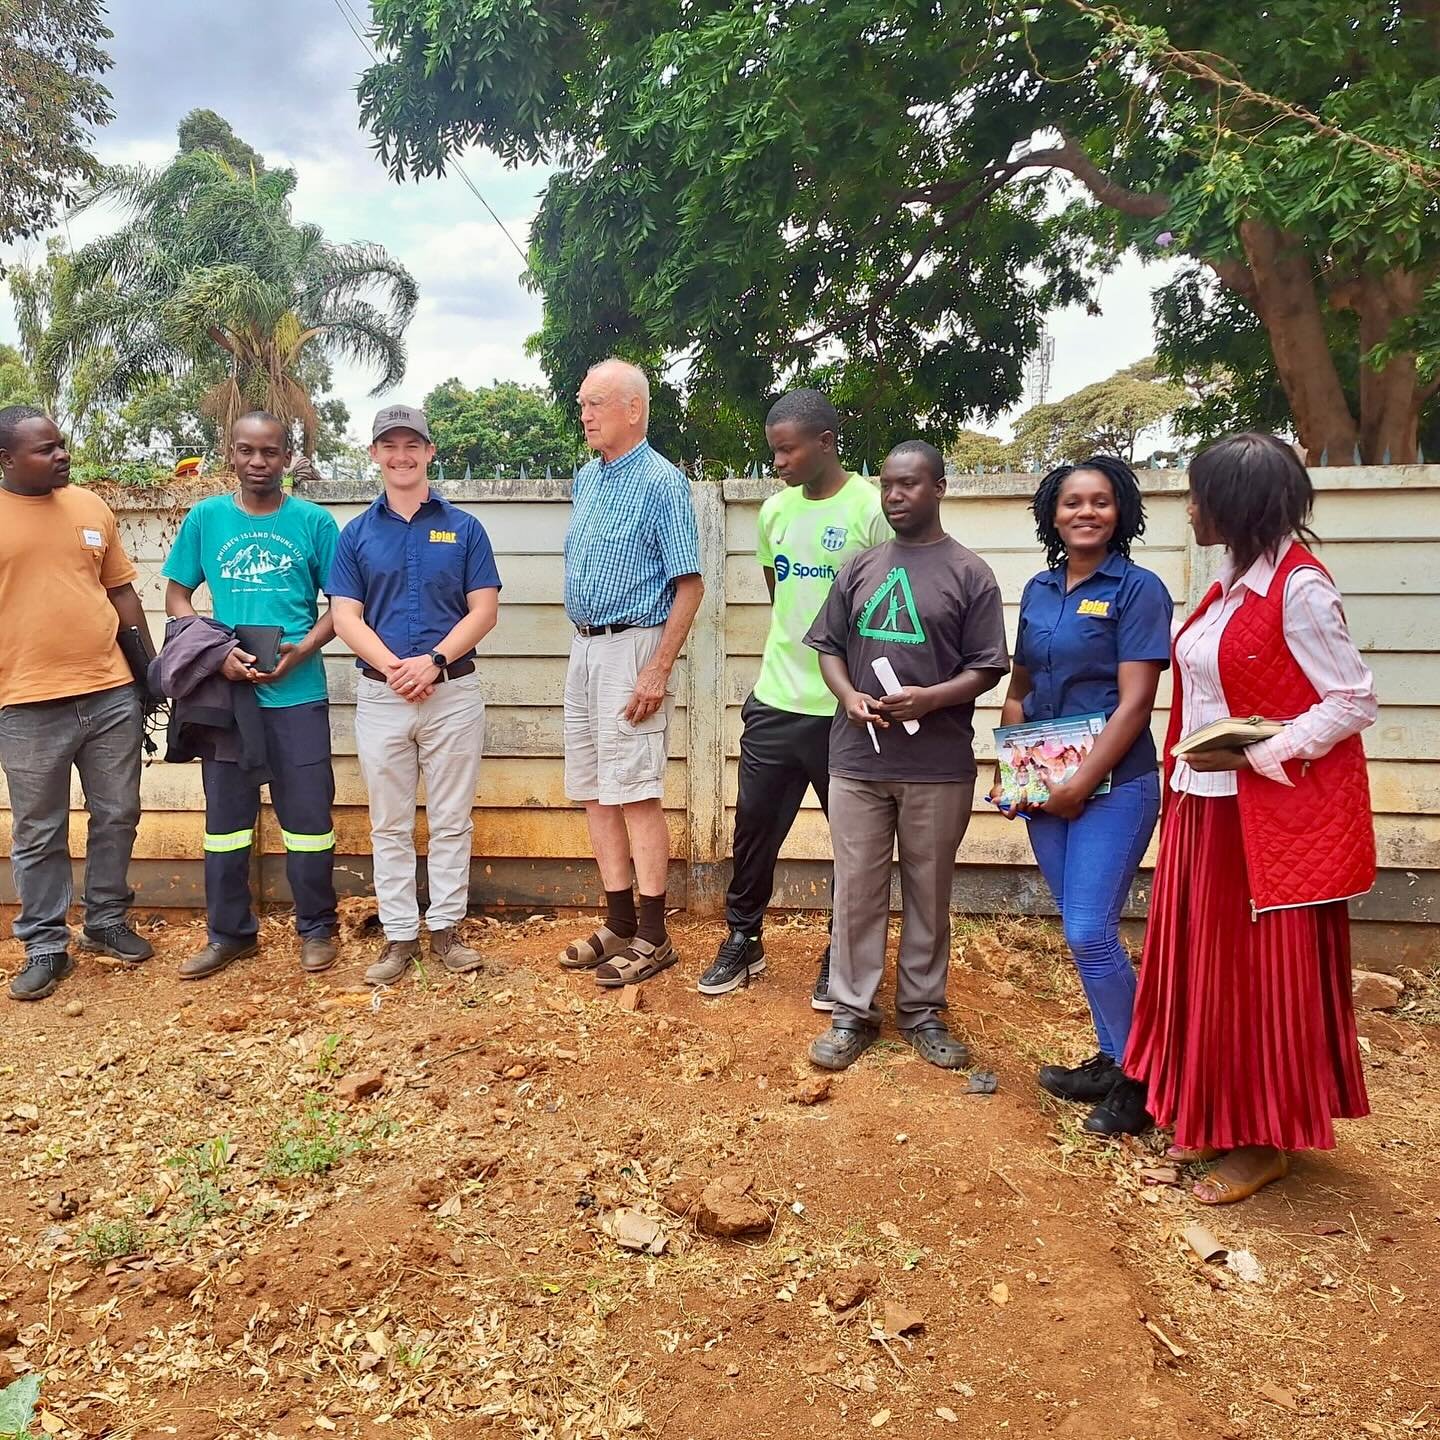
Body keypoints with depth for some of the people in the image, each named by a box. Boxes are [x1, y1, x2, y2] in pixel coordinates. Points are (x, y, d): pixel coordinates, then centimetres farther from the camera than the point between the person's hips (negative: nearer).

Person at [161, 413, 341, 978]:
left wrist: (301, 650, -14)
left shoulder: (314, 522, 0)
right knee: (225, 814, 11)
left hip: (297, 691, -2)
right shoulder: (205, 517, 5)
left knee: (307, 813, 4)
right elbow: (177, 597, 7)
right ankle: (229, 933, 25)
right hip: (225, 689, 2)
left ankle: (317, 928, 20)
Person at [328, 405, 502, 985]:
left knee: (451, 820, 6)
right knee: (390, 825, 7)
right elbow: (345, 617, 1)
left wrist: (434, 661, -15)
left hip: (453, 691, -1)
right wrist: (392, 667, -15)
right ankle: (399, 934, 17)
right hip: (380, 696, 1)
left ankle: (445, 927, 17)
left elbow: (484, 611, -1)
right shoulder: (356, 534, 7)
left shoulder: (463, 527, 5)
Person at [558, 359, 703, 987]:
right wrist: (583, 643, 15)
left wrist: (659, 671, -19)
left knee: (635, 793, -5)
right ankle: (619, 924, 20)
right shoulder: (586, 479, 14)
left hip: (631, 648, -8)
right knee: (594, 793, 10)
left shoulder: (661, 482, -10)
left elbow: (690, 584, -14)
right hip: (584, 648, 8)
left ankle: (652, 937, 5)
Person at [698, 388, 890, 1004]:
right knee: (754, 823, 11)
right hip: (774, 701, 5)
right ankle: (743, 941, 29)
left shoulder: (872, 509, -10)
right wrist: (779, 665, 12)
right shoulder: (775, 510, 7)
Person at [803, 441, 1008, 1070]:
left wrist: (931, 698, -19)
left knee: (929, 893, 9)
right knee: (857, 890, 7)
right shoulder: (859, 568, 10)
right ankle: (852, 1012, 20)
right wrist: (849, 696, -7)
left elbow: (986, 668, -2)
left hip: (938, 764, -2)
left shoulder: (968, 573, 0)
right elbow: (829, 647, 12)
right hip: (857, 759, 3)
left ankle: (922, 1011, 25)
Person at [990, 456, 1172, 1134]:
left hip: (1112, 785, -6)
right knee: (1081, 930, 12)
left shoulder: (1137, 589, -8)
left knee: (1090, 933, -8)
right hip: (1045, 789, 6)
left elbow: (1135, 702, -14)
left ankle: (1137, 1079, 11)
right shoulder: (1039, 589, 10)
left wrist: (1082, 781, -17)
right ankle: (1111, 1061, 28)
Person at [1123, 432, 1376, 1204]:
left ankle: (1267, 1140, 20)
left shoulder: (1299, 588, -16)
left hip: (1275, 815, -8)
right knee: (1210, 965, 15)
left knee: (1268, 975, 4)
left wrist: (1253, 756, -22)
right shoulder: (1234, 579, 9)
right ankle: (1218, 1118, 30)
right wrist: (1183, 777, 10)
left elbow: (1354, 702, -15)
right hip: (1209, 808, 9)